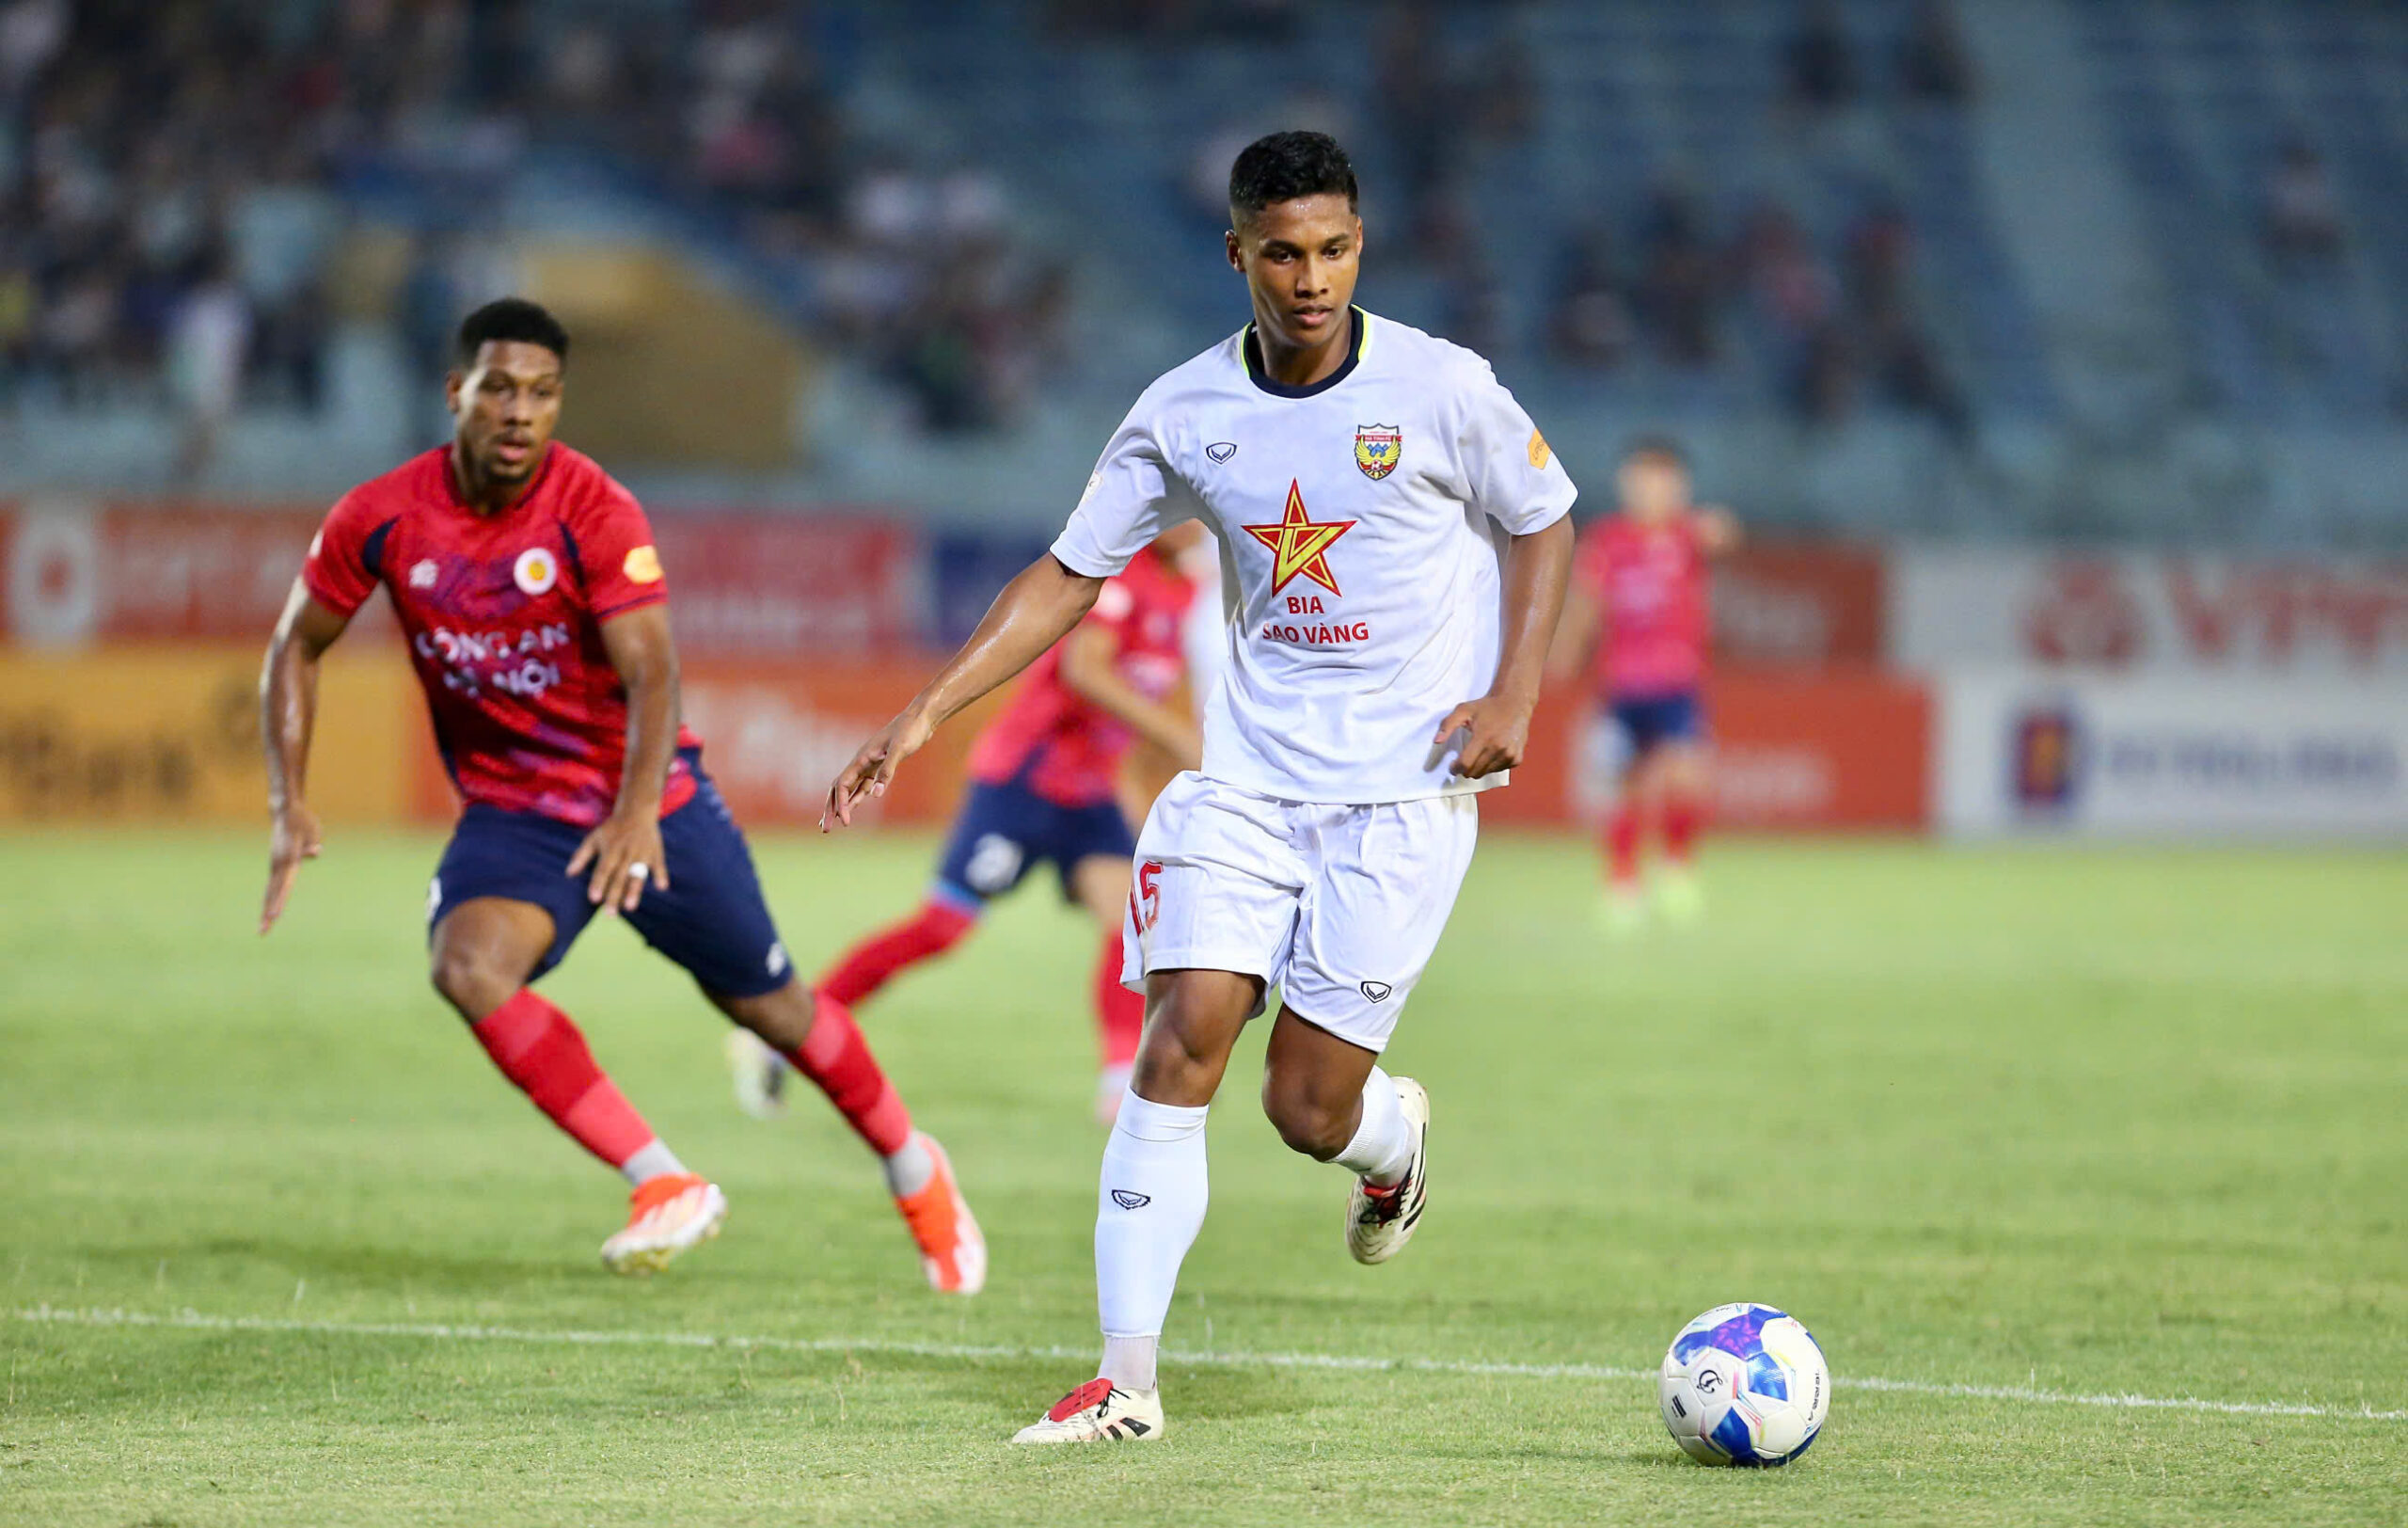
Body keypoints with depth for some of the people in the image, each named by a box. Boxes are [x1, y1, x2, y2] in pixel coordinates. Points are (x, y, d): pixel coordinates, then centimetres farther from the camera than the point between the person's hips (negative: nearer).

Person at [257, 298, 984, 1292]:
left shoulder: (596, 512, -19)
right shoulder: (382, 519, -10)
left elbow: (651, 672, -28)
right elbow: (297, 647, 4)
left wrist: (638, 813, -44)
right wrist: (289, 804, -7)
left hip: (647, 801, -2)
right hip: (509, 809, 2)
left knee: (767, 1005, 8)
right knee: (468, 965, -29)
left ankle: (911, 1168, 37)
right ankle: (665, 1186, -26)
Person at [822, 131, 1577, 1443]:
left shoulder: (1439, 389, -7)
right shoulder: (1185, 414, 0)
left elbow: (1542, 524, 7)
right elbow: (1071, 573, 7)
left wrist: (1511, 693, -7)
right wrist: (927, 711, -1)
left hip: (1403, 787, -3)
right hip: (1247, 778, 3)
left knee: (1309, 1110, -6)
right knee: (1180, 1044, -14)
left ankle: (1395, 1136, 34)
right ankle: (1126, 1378, -9)